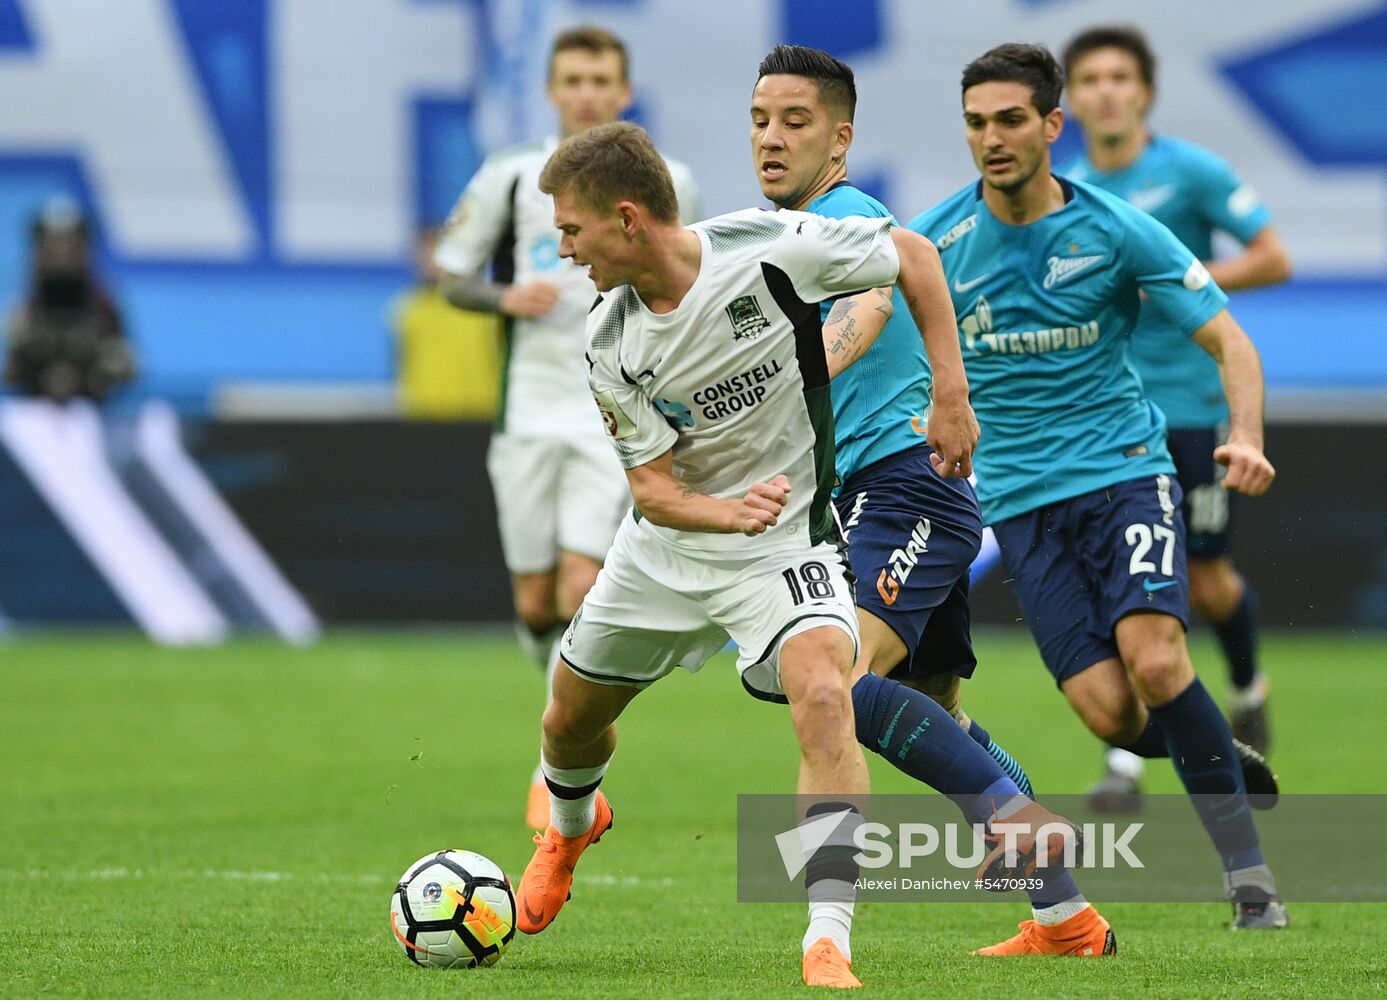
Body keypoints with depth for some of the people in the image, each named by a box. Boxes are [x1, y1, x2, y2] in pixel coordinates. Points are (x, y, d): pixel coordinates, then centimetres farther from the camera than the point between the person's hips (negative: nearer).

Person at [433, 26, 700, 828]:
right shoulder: (510, 178, 3)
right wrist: (506, 297, -10)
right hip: (531, 408, 2)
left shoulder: (666, 184, 3)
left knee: (581, 589, -16)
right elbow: (451, 275, 10)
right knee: (537, 607, 3)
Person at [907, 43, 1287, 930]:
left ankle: (1250, 875, -14)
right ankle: (1224, 763, 20)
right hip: (1023, 497, 2)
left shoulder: (1117, 232, -5)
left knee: (1154, 659, -25)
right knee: (1108, 709, -13)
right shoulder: (937, 241, -1)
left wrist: (1246, 439, -22)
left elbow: (1228, 339, -4)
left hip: (1125, 468, -2)